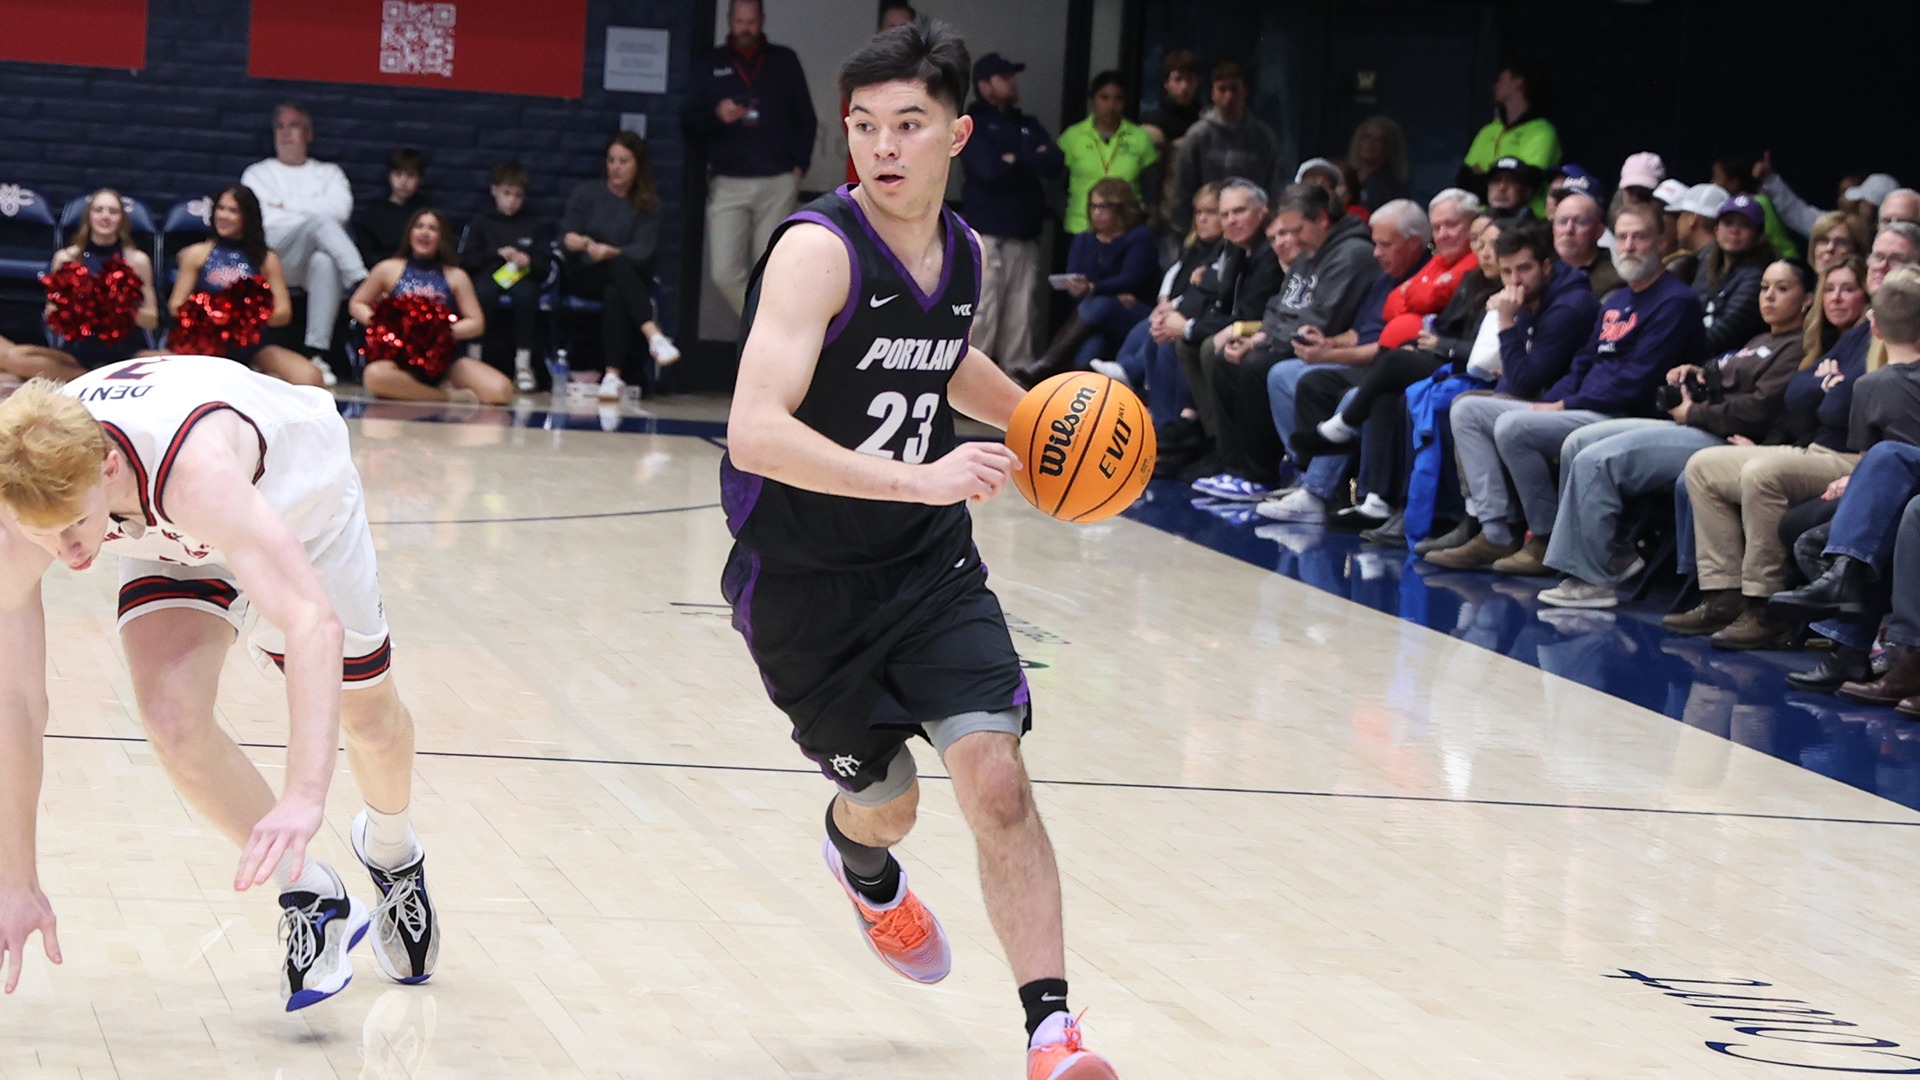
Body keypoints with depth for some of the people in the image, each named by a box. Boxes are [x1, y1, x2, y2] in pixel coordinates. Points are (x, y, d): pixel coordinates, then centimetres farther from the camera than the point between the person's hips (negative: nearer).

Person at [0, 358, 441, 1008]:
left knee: (368, 717, 17)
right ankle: (313, 900, -2)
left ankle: (390, 851, 53)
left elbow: (314, 625, -58)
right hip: (169, 541, 2)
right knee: (173, 721, -24)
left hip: (298, 501, -2)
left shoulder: (195, 467, -49)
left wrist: (305, 798, -70)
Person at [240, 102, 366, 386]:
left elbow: (340, 209, 7)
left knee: (325, 262, -41)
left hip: (318, 250, 1)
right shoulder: (258, 173, 29)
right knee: (319, 221, -35)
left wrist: (287, 205, 6)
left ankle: (318, 354, -47)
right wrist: (311, 212, -1)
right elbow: (256, 215, 8)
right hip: (273, 250, -1)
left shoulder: (328, 173, 30)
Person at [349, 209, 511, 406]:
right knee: (375, 375, -39)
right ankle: (449, 396, -21)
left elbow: (476, 324, 6)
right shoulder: (389, 269, 11)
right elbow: (357, 304, 17)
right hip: (401, 359, -1)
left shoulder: (456, 276, 12)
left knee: (501, 390, -25)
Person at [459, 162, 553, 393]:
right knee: (482, 292, -37)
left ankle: (523, 363, -33)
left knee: (526, 294, -36)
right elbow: (467, 260, 6)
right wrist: (497, 253, -6)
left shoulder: (534, 224, 20)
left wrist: (529, 261, -10)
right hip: (489, 274, 0)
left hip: (522, 276, 0)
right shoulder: (483, 222, 17)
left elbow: (545, 265, 12)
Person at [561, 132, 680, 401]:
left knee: (614, 294, -38)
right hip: (584, 276, 0)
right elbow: (565, 240, 0)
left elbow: (644, 250, -8)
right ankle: (654, 335, -52)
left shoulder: (647, 204, 6)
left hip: (631, 280, 0)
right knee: (619, 265, -36)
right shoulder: (585, 193, 7)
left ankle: (613, 375, -50)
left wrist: (611, 252, -28)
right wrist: (574, 243, -26)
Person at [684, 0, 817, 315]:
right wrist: (716, 115, -12)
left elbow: (805, 119, 13)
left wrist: (800, 164, 1)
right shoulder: (710, 66, 11)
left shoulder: (784, 61, 11)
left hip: (777, 184, 0)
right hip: (728, 185, 0)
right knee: (725, 273, -9)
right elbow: (689, 124, 9)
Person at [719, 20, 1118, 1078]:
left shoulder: (962, 251, 0)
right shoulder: (818, 249, -22)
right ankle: (861, 861, 52)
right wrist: (920, 479, -41)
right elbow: (756, 433, -34)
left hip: (926, 561, 4)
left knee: (996, 778, -14)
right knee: (885, 801, 13)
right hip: (802, 581, -4)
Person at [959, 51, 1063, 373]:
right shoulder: (973, 125, 3)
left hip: (1026, 237, 5)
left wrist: (1013, 159, -6)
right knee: (982, 315, -12)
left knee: (1020, 319, 3)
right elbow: (987, 169, -12)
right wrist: (1030, 161, 1)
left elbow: (1055, 163, 6)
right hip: (988, 236, -5)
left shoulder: (1027, 126, 21)